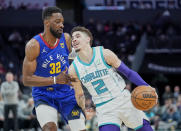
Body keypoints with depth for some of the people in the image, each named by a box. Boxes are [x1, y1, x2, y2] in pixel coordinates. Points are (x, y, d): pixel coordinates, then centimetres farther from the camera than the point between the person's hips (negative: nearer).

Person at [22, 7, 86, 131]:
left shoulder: (66, 39, -5)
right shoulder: (34, 45, -18)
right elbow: (26, 79, -19)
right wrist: (55, 80, -28)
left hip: (67, 94, 4)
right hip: (43, 96, -4)